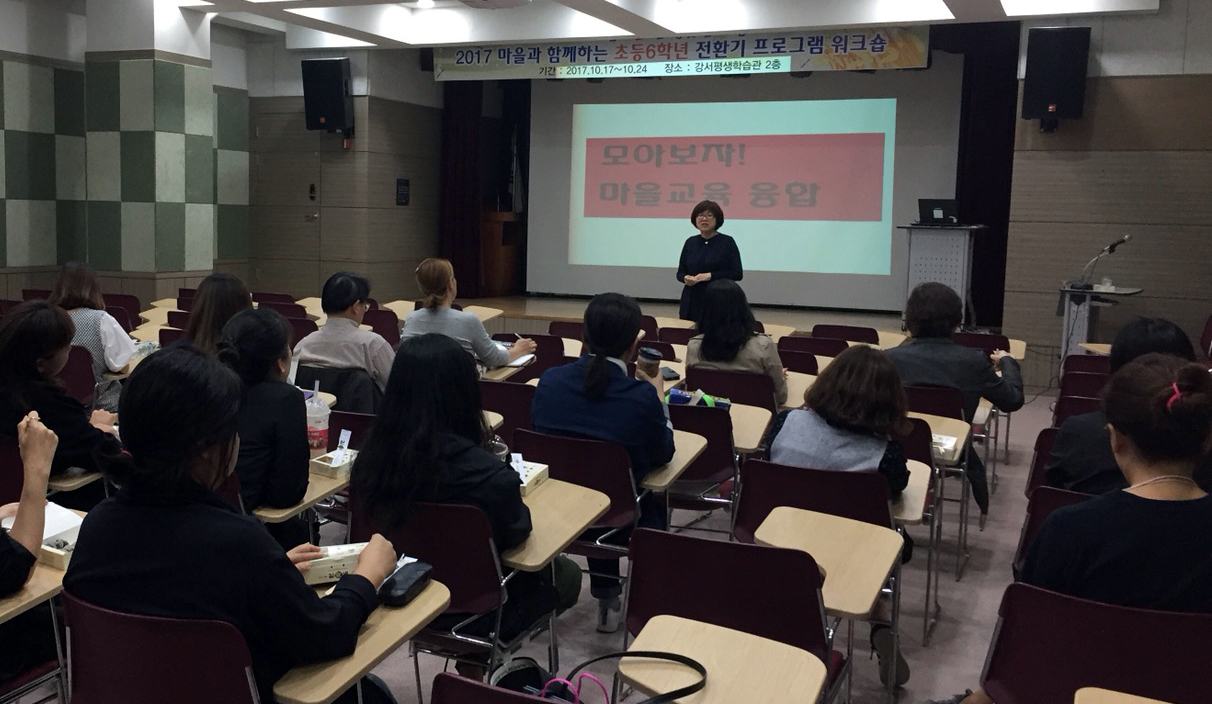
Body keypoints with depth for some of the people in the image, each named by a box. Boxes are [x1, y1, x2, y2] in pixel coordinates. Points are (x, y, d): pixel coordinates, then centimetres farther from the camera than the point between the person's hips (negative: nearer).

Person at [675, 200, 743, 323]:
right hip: (691, 303, 3)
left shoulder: (727, 242, -3)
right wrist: (686, 278, -11)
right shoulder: (690, 242, 8)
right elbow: (680, 273, 12)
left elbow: (737, 274, -7)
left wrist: (711, 276, -17)